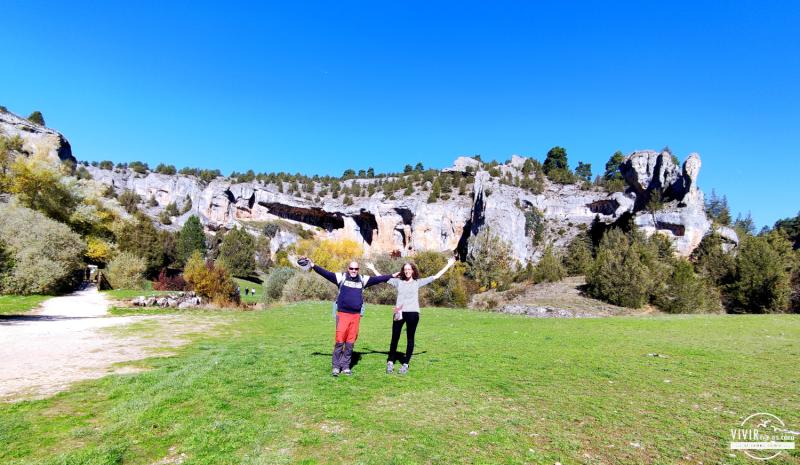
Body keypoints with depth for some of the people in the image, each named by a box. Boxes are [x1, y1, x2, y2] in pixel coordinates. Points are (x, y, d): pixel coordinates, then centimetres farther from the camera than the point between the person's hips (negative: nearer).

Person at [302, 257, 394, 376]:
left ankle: (345, 366, 18)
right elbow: (326, 273, -7)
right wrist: (313, 266, -17)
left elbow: (377, 279, 16)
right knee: (339, 341, -4)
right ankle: (336, 366, 9)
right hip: (342, 314, -3)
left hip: (356, 316, 3)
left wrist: (392, 276, 16)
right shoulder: (341, 277, 1)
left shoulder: (362, 280, 11)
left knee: (350, 343, 7)